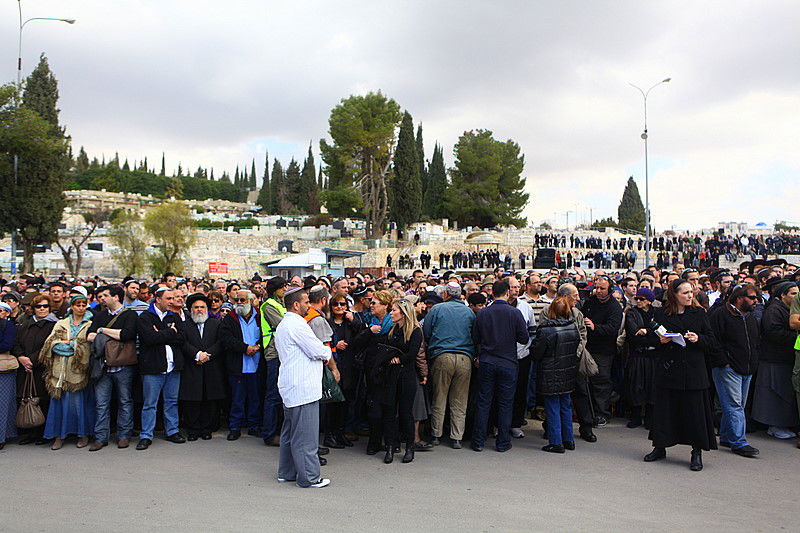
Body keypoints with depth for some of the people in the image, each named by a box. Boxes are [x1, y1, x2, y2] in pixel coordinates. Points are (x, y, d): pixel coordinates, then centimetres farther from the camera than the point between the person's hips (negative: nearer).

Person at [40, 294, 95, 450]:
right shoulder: (61, 324, 14)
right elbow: (52, 343, 0)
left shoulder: (90, 325, 6)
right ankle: (59, 436, 10)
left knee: (79, 401, -1)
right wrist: (74, 343, -10)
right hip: (61, 369, 3)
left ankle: (83, 434, 11)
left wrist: (69, 342, -8)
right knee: (59, 400, 1)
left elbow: (89, 345, -8)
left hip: (78, 369, -2)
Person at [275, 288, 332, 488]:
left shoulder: (282, 325, 17)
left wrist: (321, 353, 9)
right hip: (303, 388, -11)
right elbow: (319, 352, -15)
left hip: (290, 388, 11)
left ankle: (286, 472, 27)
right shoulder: (297, 325, -16)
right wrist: (327, 351, 5)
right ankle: (308, 477, 4)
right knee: (306, 435, -3)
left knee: (290, 432, 18)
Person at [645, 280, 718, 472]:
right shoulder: (660, 313, 5)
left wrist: (698, 339, -12)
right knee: (664, 408, 7)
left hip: (693, 370, 0)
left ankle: (697, 452, 12)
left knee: (695, 410, 0)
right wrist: (660, 340, -11)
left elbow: (712, 341, 7)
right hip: (668, 369, 1)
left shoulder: (699, 313, 6)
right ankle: (659, 447, 21)